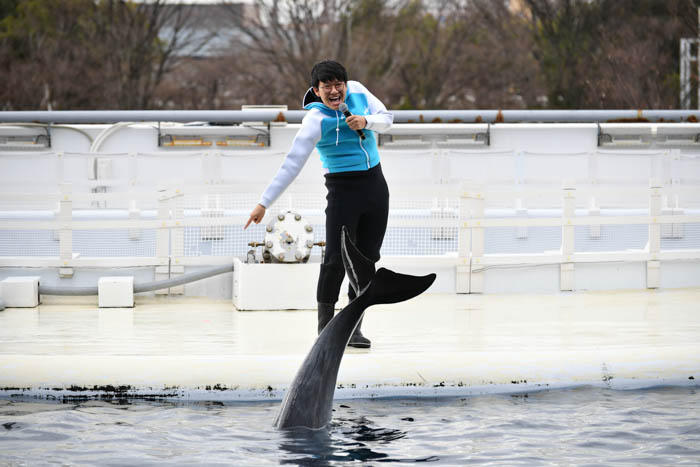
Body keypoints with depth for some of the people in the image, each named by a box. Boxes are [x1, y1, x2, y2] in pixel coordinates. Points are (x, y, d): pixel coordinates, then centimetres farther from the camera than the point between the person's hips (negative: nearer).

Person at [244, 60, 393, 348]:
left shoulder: (357, 91, 1)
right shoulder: (316, 121, -16)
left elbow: (387, 118, 10)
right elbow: (291, 164, -18)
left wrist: (366, 121, -13)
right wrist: (264, 203, -22)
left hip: (375, 184, 5)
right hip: (343, 189, -5)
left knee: (367, 259, 3)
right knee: (336, 258, -15)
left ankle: (353, 328, 8)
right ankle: (325, 328, -5)